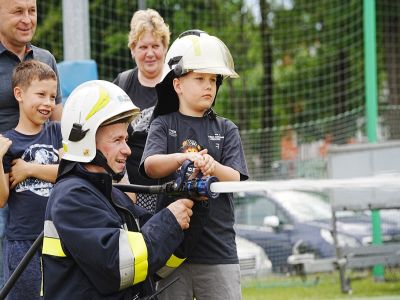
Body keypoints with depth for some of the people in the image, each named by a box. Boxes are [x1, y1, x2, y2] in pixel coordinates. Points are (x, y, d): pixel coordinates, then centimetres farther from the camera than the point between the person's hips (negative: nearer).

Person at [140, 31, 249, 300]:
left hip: (218, 248, 1)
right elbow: (150, 166, -11)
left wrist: (212, 166, -26)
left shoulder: (226, 130, 10)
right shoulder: (163, 125, 6)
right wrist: (183, 158, -32)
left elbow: (234, 178, -2)